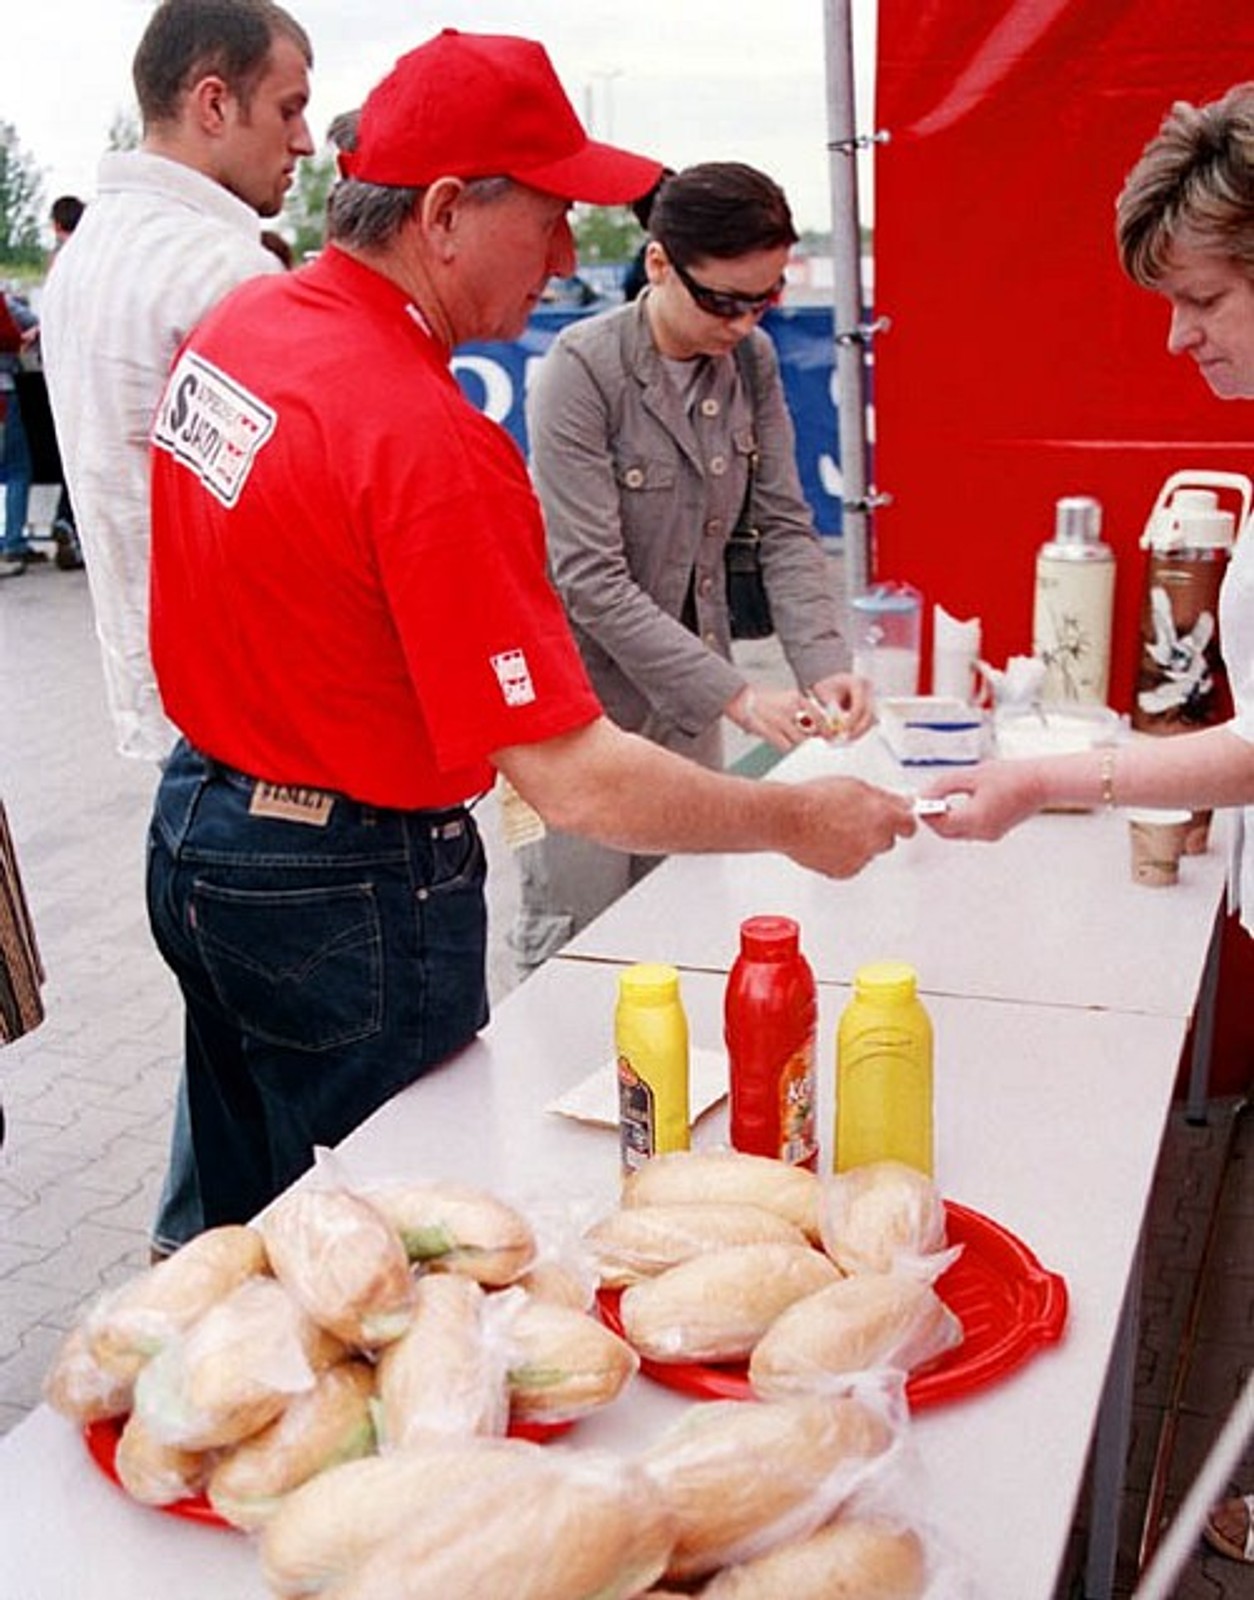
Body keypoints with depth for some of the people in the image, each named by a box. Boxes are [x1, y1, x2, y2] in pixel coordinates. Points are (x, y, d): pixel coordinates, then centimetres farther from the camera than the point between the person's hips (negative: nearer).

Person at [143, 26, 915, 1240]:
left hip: (195, 826, 9)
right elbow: (572, 779, -28)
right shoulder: (429, 442, -28)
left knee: (250, 1229, 26)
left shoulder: (234, 323, 1)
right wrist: (794, 822, -18)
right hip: (346, 896, -9)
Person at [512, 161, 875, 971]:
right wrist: (736, 696, -26)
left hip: (690, 703, 6)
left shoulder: (753, 360, 1)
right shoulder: (581, 368, -19)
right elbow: (591, 581, -22)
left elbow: (786, 528, 1)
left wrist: (825, 664, -16)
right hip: (588, 699, -6)